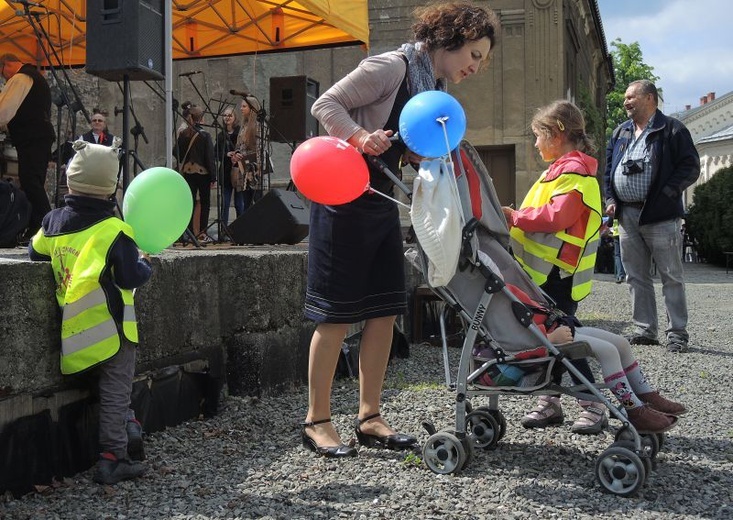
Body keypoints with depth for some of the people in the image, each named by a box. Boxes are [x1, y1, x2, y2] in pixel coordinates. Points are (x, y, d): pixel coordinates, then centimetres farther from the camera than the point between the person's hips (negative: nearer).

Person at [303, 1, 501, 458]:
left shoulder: (435, 90, 14)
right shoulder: (393, 67, -11)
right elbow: (326, 104, -13)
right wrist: (360, 137, -29)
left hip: (382, 202, 9)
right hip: (345, 198, -8)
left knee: (385, 311, 5)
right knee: (337, 314, -4)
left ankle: (370, 418, 14)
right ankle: (317, 421, 7)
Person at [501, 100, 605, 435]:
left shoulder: (573, 172, -14)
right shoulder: (560, 170, 19)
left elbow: (555, 217, -24)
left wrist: (516, 217, -16)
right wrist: (517, 218, 8)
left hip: (558, 277, -10)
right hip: (543, 273, 10)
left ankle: (593, 408, 6)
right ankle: (549, 403, 22)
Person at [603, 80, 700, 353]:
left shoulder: (671, 130, -2)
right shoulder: (619, 132, 17)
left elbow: (691, 167, -6)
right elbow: (608, 169, 20)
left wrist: (668, 193, -16)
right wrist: (610, 199, 6)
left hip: (660, 216, -6)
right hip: (626, 215, 6)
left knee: (671, 276, -2)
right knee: (636, 277, 9)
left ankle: (677, 333, 3)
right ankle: (645, 330, 16)